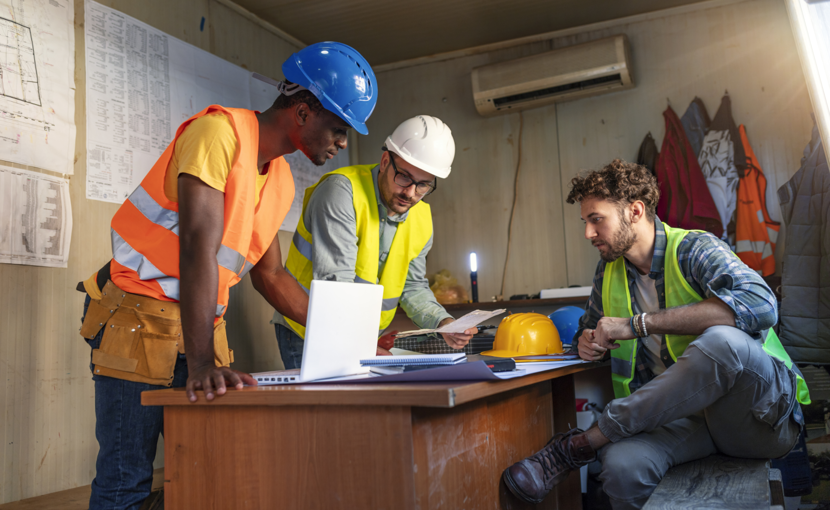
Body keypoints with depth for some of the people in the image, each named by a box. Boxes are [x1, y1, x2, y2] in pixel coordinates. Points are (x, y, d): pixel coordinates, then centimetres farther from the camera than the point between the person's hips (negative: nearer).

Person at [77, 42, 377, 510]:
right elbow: (199, 246, -27)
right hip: (140, 317, -7)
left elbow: (269, 273, 15)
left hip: (204, 324, 7)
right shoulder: (219, 132, -17)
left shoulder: (282, 181, 9)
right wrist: (199, 364, -33)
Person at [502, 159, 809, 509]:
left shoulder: (694, 249, -9)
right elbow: (590, 327, 27)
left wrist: (637, 324, -26)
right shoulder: (610, 271, 10)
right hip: (682, 417, 3)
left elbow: (759, 304, -28)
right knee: (621, 466, -33)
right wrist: (588, 343, 0)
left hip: (760, 415, -3)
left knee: (721, 340, -37)